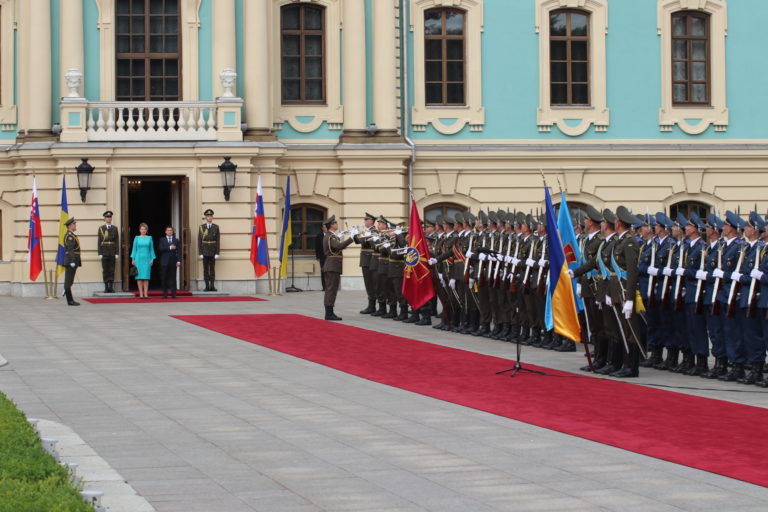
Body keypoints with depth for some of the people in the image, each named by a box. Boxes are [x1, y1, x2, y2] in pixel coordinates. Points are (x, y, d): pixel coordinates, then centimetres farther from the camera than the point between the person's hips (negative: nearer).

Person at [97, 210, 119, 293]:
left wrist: (117, 253, -2)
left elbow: (117, 241, 5)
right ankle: (106, 287, 2)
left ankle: (111, 287, 4)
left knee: (112, 270, 1)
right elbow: (99, 242, 0)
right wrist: (99, 253, -7)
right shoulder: (101, 228, 2)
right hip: (104, 251, -2)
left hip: (112, 251, 2)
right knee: (105, 270, -1)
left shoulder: (115, 229, 8)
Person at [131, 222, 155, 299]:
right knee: (139, 277, -3)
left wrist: (152, 259, 0)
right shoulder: (137, 238, 5)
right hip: (139, 258, -1)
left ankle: (146, 294, -3)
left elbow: (151, 249, 8)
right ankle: (141, 294, -1)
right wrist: (133, 259, -3)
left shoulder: (149, 238, 7)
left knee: (146, 277, -3)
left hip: (147, 259, 1)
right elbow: (134, 249, 5)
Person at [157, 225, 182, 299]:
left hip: (173, 262, 0)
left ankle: (173, 294, 0)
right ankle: (165, 294, 2)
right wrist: (169, 248, -14)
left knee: (173, 278, -1)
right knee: (164, 279, -1)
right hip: (164, 262, 0)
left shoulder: (176, 240, 11)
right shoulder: (162, 240, 9)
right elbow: (160, 248, -7)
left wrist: (179, 260, -7)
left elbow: (178, 251, 3)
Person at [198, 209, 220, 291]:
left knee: (212, 269, 2)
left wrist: (217, 253, -7)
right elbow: (199, 241, -1)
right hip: (205, 252, 0)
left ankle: (212, 286, 3)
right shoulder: (202, 227, 1)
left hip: (213, 252, 0)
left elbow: (218, 241, 0)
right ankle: (207, 286, 2)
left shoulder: (216, 227, 2)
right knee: (206, 269, 0)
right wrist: (200, 253, -7)